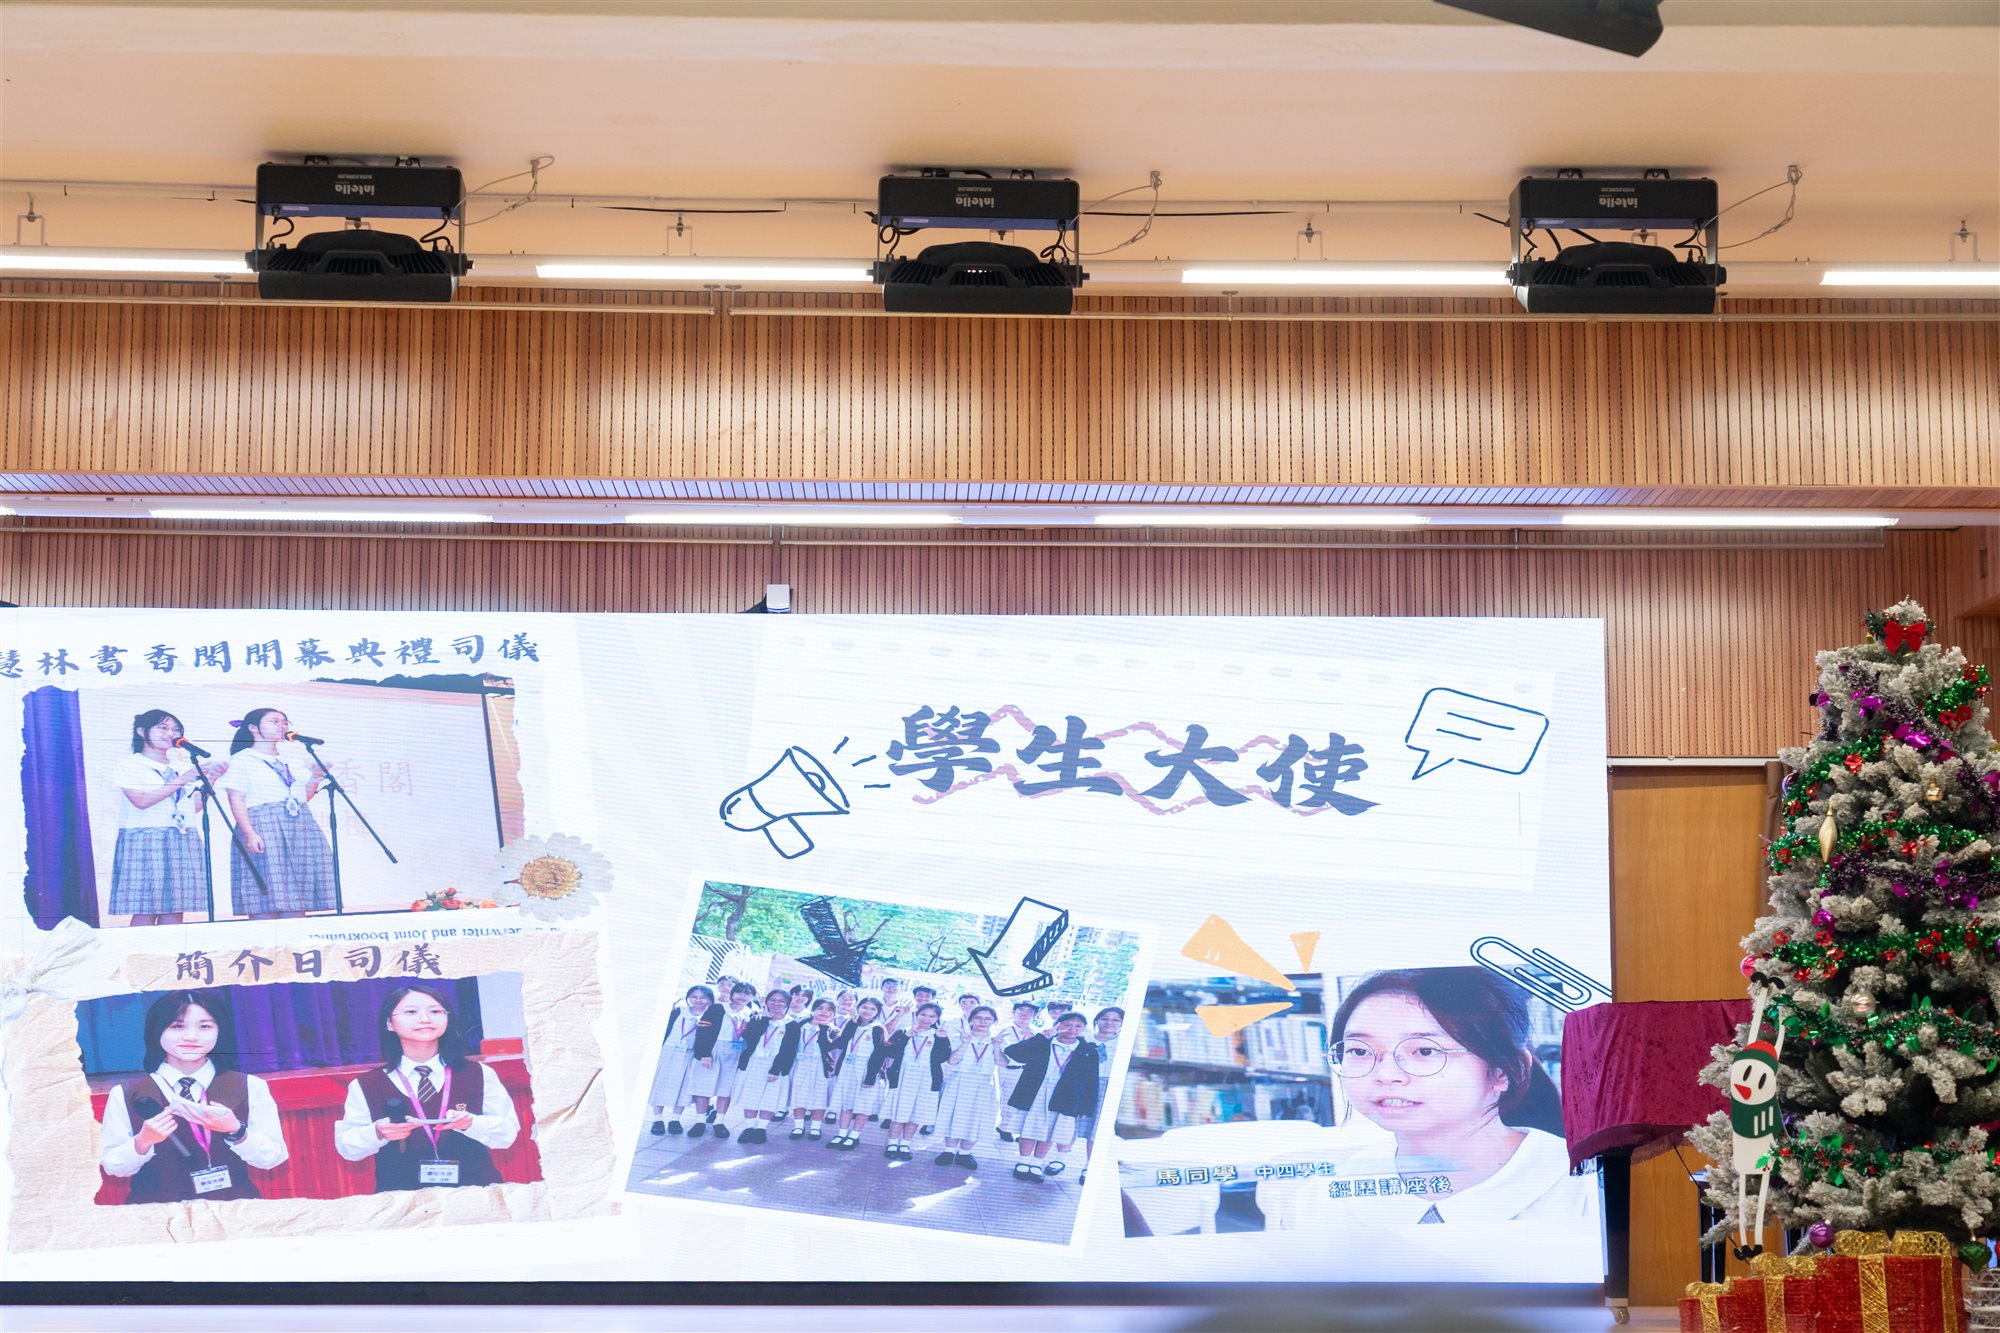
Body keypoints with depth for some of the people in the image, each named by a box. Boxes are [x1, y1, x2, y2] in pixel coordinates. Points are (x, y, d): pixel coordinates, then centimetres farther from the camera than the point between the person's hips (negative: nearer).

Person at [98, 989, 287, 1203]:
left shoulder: (251, 1087, 5)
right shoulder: (125, 1095, 4)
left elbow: (272, 1159, 4)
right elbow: (112, 1167, 6)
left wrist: (236, 1131, -12)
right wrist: (142, 1142, -11)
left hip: (234, 1207, 0)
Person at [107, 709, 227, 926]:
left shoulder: (184, 766, 19)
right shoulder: (130, 764, 3)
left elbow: (195, 807, 14)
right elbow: (141, 801, -13)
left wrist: (211, 779, 2)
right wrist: (182, 780, -13)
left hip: (184, 842, 5)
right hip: (144, 841, -5)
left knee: (174, 912, -3)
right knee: (145, 911, -12)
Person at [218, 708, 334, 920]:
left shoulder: (293, 763, 23)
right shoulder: (242, 760, 4)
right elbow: (236, 801, -5)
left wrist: (315, 777, 6)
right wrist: (249, 833, -18)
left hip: (300, 829, 6)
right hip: (263, 830, -6)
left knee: (296, 904, -1)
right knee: (264, 905, -13)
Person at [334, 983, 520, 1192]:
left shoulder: (481, 1075, 12)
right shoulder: (365, 1087, 11)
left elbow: (508, 1134, 10)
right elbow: (347, 1147, 12)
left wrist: (470, 1123, -8)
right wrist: (377, 1134, -8)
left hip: (475, 1191, -2)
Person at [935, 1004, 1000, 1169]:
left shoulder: (996, 1041, 6)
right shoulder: (960, 1039, 2)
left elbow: (1002, 1063, -10)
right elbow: (952, 1061, -13)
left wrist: (996, 1045, -20)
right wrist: (967, 1042, -18)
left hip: (983, 1088, 1)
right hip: (958, 1086, -1)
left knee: (974, 1120, 3)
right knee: (955, 1117, 0)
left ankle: (964, 1153, 14)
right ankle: (949, 1151, 11)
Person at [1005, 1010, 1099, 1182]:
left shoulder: (1088, 1051, 4)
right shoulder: (1041, 1043, 2)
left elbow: (1090, 1081, 5)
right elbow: (1013, 1052, -12)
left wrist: (1085, 1106, -2)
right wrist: (1044, 1038, -17)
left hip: (1062, 1099, 1)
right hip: (1033, 1095, -1)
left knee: (1050, 1132, 3)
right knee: (1030, 1129, 3)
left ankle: (1037, 1164, 15)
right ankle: (1024, 1163, 15)